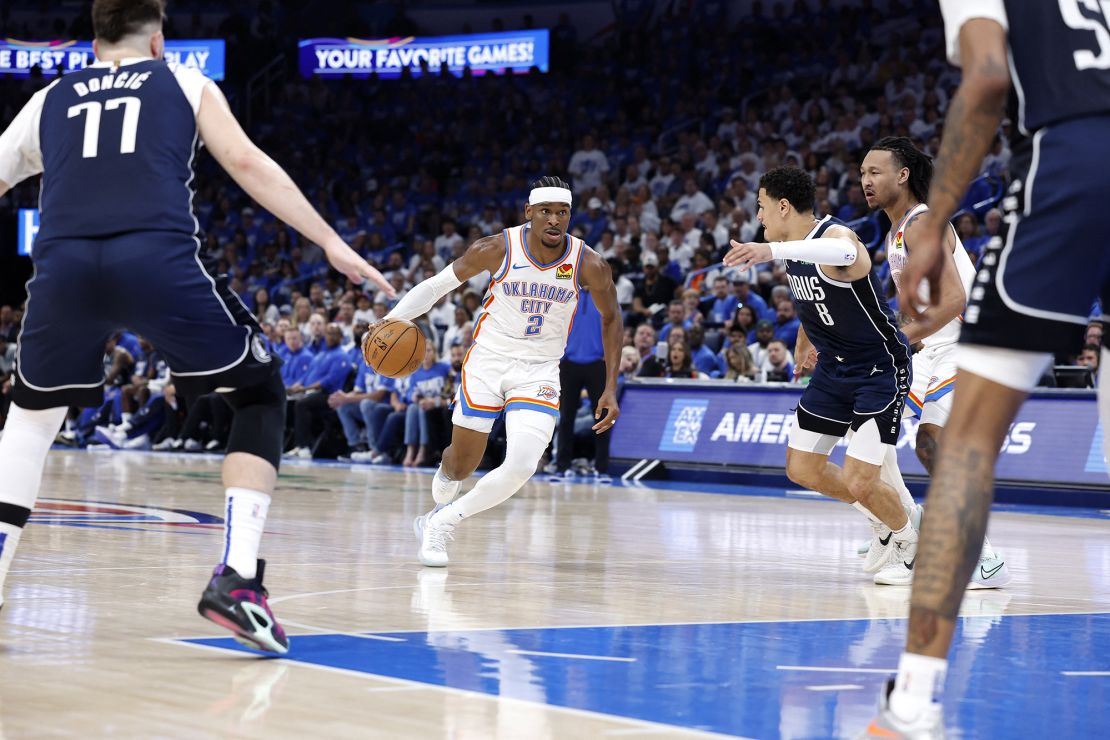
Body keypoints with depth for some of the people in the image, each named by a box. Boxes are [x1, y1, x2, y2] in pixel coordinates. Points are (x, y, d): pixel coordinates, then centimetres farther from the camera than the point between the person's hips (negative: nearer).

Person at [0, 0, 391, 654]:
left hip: (64, 262, 3)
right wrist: (331, 242, 7)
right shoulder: (185, 84, 23)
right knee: (261, 397, 15)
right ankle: (237, 580, -2)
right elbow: (247, 163, 9)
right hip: (159, 259, -3)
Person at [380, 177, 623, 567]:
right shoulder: (498, 249, -14)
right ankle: (443, 485, 47)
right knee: (461, 464, 7)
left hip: (538, 372, 0)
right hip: (488, 359, 0)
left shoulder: (589, 264, -12)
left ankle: (442, 521, 1)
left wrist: (611, 388, 0)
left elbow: (611, 318, 4)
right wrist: (393, 319, -16)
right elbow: (438, 284, -3)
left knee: (521, 467, -20)